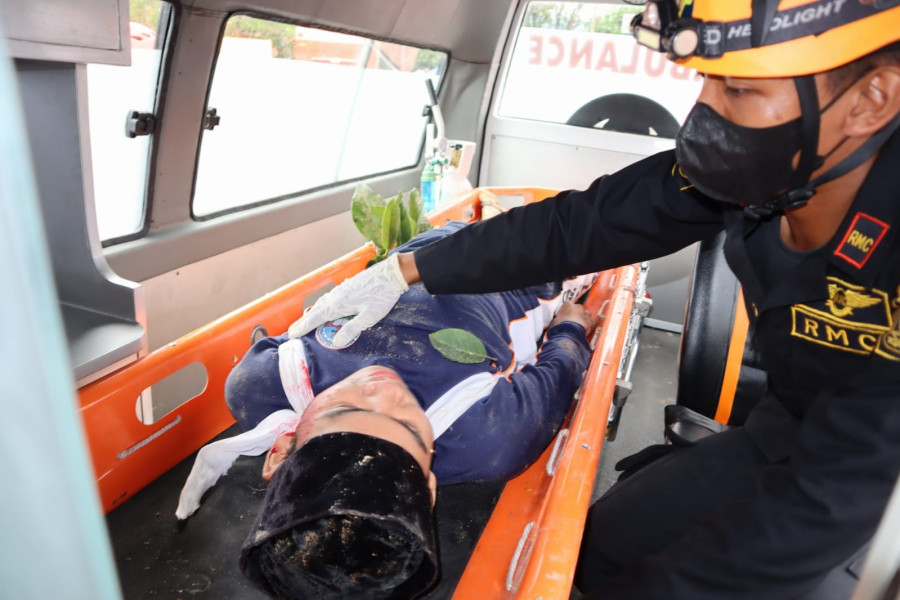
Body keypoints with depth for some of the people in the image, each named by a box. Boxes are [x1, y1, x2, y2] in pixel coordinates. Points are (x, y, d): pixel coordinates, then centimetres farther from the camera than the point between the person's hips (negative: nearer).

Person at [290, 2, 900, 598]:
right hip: (783, 424, 4)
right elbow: (580, 224, -15)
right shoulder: (749, 166, -20)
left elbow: (828, 502, -34)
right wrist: (404, 272, -14)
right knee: (600, 545, 6)